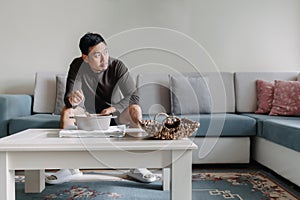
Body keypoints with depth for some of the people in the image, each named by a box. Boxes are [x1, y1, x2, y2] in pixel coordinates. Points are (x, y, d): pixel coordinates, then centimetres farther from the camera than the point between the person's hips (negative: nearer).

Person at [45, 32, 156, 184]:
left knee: (135, 110, -29)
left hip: (113, 114, -1)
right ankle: (71, 167, -17)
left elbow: (133, 97, -20)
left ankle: (136, 167, -21)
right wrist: (71, 99, -49)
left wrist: (113, 108, -36)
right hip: (88, 114, 1)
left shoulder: (117, 66, -17)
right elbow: (68, 97, -24)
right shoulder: (78, 66, -15)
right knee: (67, 112, -27)